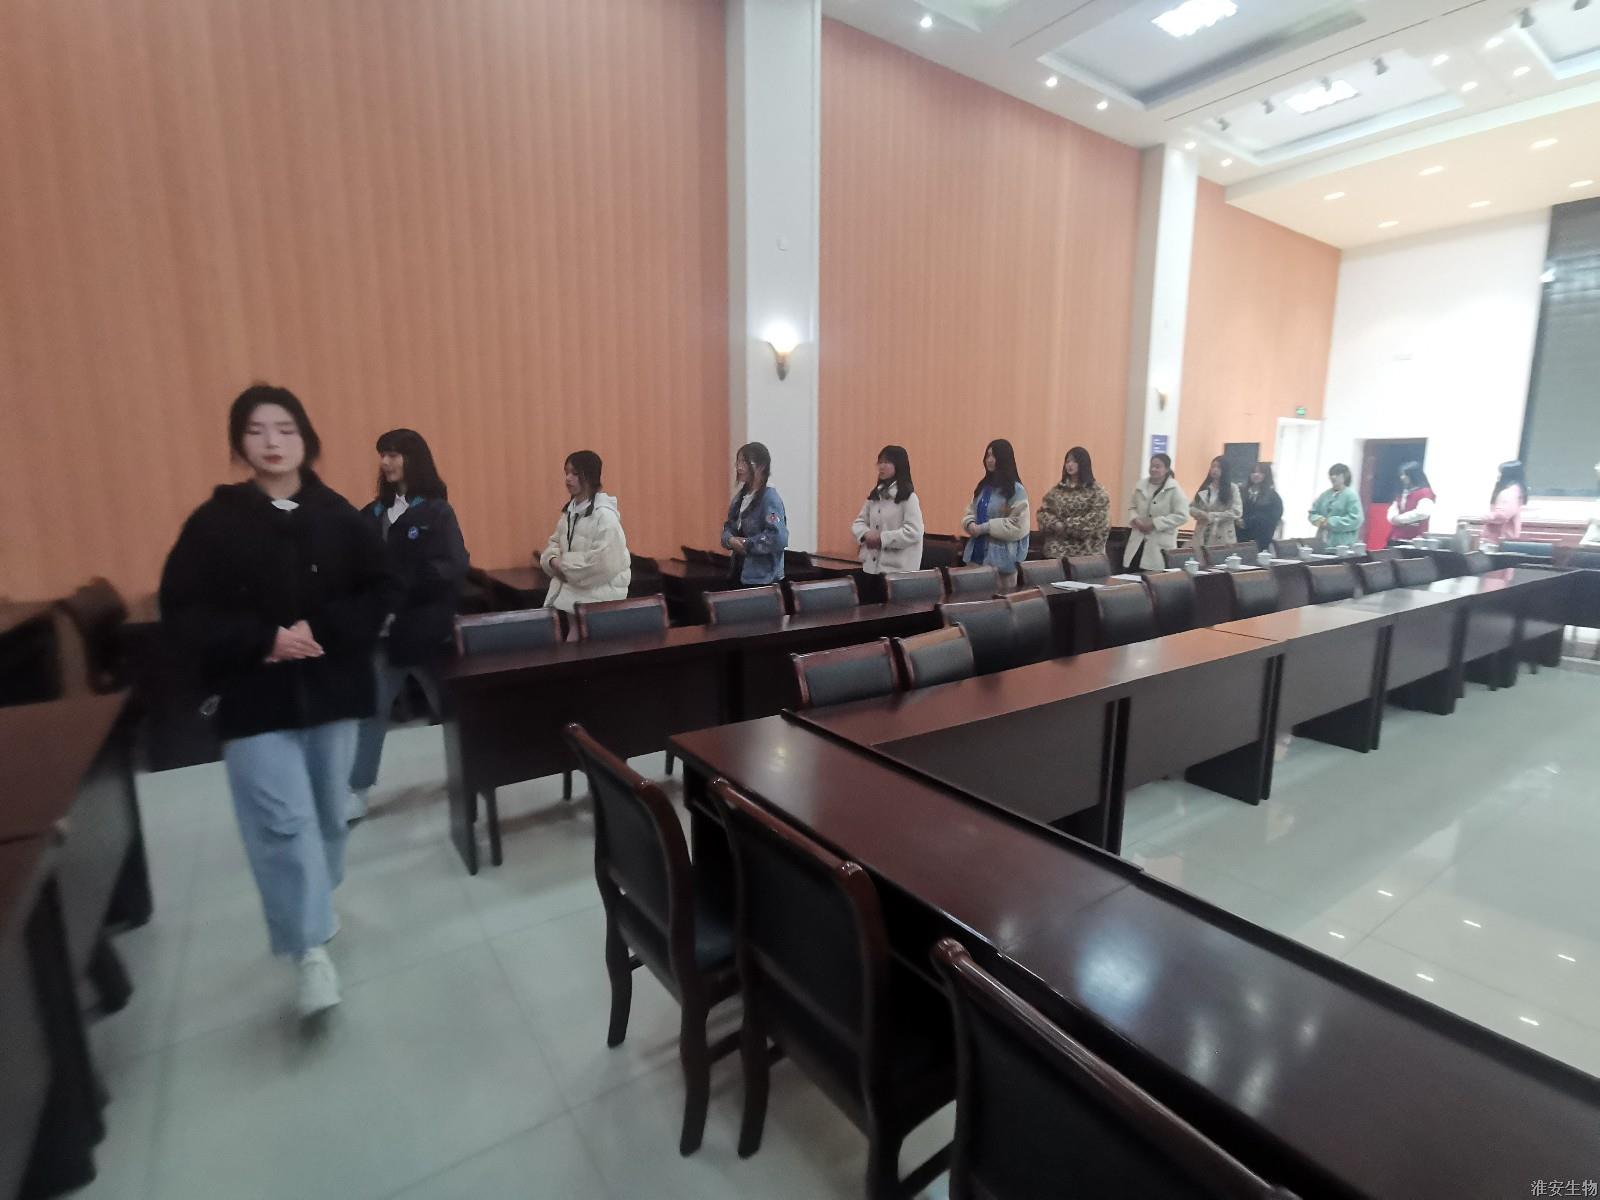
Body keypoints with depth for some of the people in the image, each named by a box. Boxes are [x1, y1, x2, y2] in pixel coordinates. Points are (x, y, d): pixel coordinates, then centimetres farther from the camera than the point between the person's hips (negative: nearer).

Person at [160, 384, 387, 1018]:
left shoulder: (339, 517, 0)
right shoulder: (214, 522, -3)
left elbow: (376, 597, 0)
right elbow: (181, 612, -5)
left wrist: (321, 630, -16)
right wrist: (263, 639, -19)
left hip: (332, 690, 2)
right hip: (255, 699, -2)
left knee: (327, 811, 14)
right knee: (283, 820, -6)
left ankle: (316, 903, 39)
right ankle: (311, 949, 5)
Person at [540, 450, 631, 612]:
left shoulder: (604, 515, -16)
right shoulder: (569, 510, 11)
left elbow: (604, 563, -24)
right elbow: (555, 541, 20)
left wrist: (565, 564, -15)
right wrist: (553, 560, -4)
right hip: (568, 588, 7)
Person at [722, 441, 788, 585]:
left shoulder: (770, 498, -15)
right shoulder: (741, 495, 11)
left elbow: (779, 538, -25)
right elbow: (729, 526, 16)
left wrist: (746, 544, -18)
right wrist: (730, 540, -6)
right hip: (740, 573, 8)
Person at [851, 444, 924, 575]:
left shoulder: (908, 497, -9)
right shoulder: (874, 495, 12)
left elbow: (913, 532, -17)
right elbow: (859, 522, 13)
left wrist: (882, 538, -19)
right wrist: (866, 534, -10)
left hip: (898, 568, -6)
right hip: (871, 566, 7)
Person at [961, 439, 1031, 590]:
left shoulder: (1016, 490, -9)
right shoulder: (983, 486, 12)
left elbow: (1018, 527, -16)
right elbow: (970, 512, 16)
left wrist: (985, 527, -18)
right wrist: (970, 524, -8)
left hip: (1001, 558, -6)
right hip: (976, 554, 6)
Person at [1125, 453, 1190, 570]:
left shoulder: (1174, 489, -7)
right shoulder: (1141, 485, 8)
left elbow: (1182, 516, -13)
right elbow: (1132, 507, 18)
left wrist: (1155, 523, -18)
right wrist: (1135, 519, -5)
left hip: (1160, 546, -4)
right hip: (1137, 543, 5)